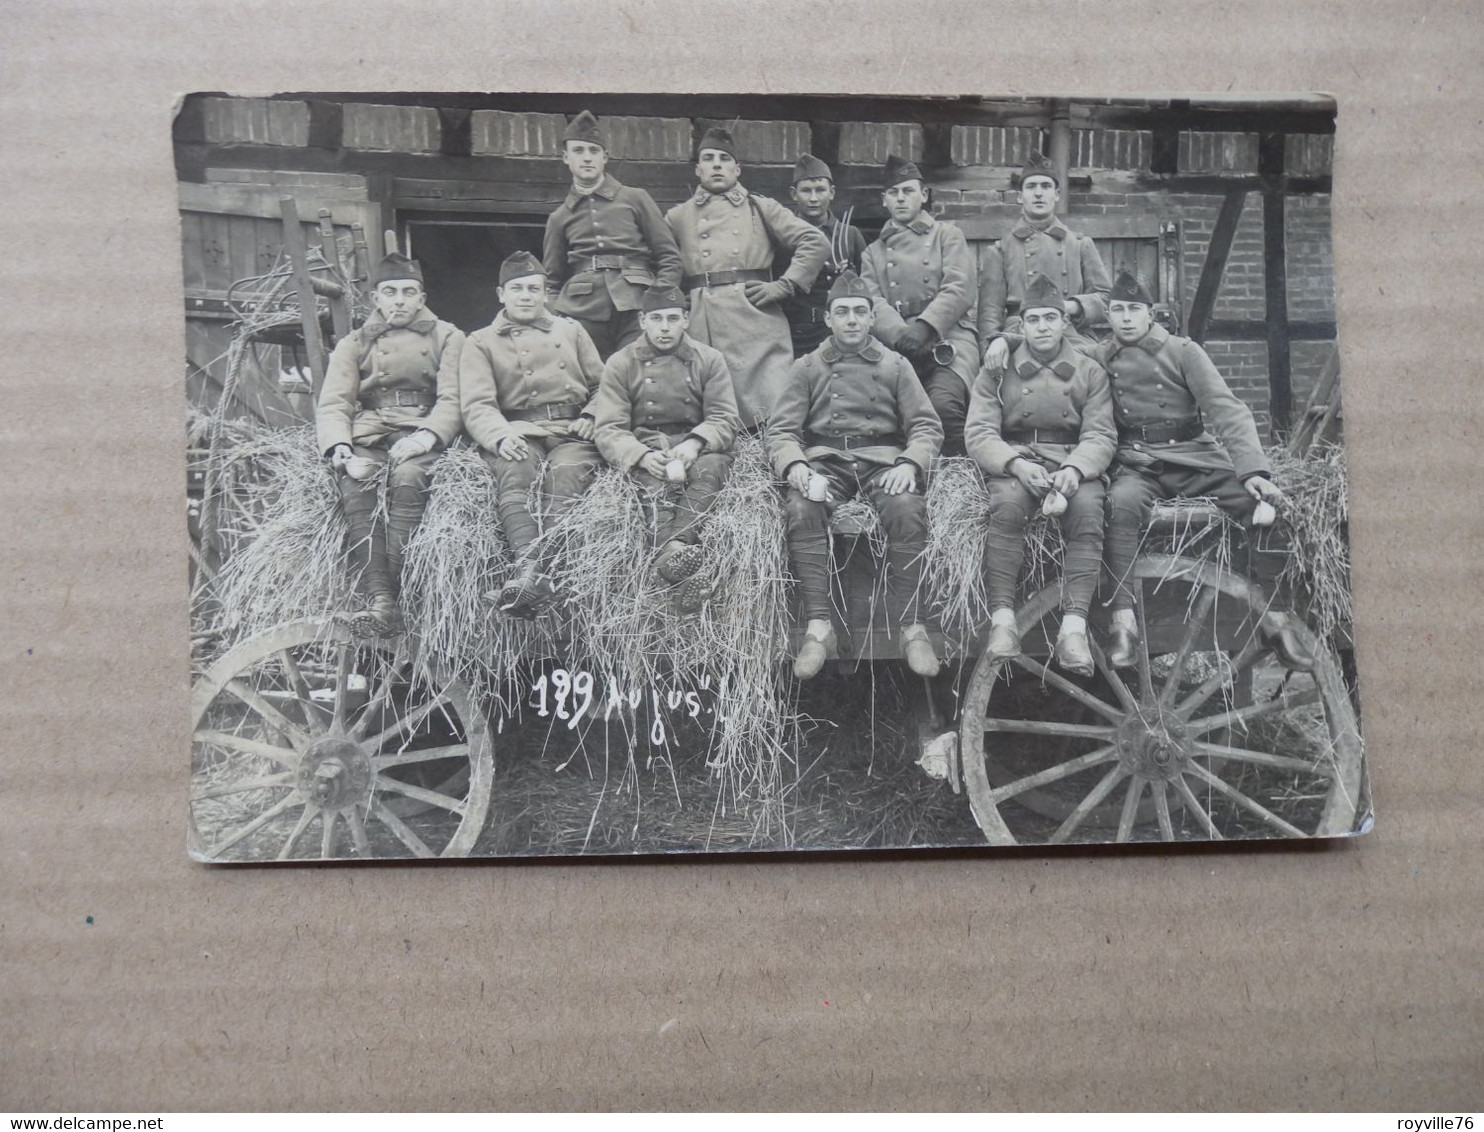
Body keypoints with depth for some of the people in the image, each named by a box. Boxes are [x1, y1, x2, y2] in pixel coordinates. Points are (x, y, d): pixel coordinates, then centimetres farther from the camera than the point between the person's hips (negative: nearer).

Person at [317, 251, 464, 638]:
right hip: (367, 438, 2)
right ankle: (379, 600, -44)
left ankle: (390, 595, -43)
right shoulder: (353, 344, 23)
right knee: (355, 485, -32)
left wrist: (428, 435, -18)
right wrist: (339, 447, -12)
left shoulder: (446, 337, 17)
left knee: (407, 477, -36)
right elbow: (332, 405, 10)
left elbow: (452, 400, 3)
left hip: (421, 437, -2)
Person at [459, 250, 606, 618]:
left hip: (572, 434, 1)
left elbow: (602, 385, 27)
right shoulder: (481, 343, 21)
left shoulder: (570, 330, 28)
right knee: (514, 474, -37)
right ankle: (528, 568, -57)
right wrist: (500, 436, -17)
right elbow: (477, 405, 5)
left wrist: (591, 417, 4)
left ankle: (550, 569, -56)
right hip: (517, 433, -1)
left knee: (564, 475, -35)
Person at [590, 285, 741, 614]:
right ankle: (684, 574, -58)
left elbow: (724, 419, 2)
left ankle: (672, 553, -52)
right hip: (645, 453, -1)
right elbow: (609, 431, -1)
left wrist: (694, 443, -21)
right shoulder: (620, 364, 9)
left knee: (710, 467, -35)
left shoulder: (709, 359, 12)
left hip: (699, 447, 1)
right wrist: (643, 456, -23)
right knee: (657, 483, -35)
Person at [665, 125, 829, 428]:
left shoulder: (760, 209, 15)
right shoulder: (678, 217, 20)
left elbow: (816, 243, 9)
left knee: (773, 412, -10)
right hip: (702, 327, 1)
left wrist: (783, 286, 0)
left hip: (757, 321, -1)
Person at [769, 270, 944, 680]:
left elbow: (927, 426, 10)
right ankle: (818, 626, -33)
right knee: (801, 509, -33)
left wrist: (909, 464, -12)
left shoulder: (896, 366, 17)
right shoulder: (807, 368, 15)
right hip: (825, 459, 0)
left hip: (882, 459, 0)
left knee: (908, 509, -33)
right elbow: (782, 432, 7)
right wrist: (800, 471, -15)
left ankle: (912, 626, -30)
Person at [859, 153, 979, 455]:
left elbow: (958, 292, 0)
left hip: (948, 338, -2)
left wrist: (924, 327, -18)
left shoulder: (948, 236, 15)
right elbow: (873, 302, 5)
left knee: (943, 402, -31)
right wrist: (900, 334, -17)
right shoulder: (874, 252, 22)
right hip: (897, 345, 2)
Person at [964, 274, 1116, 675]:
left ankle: (1074, 626, -37)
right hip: (1014, 464, -1)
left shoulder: (1090, 372, 13)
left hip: (1073, 463, 1)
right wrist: (1016, 464, -21)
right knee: (1007, 501, -35)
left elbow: (1101, 435, 3)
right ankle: (1002, 619, -35)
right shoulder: (996, 372, 10)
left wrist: (1075, 469, -20)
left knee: (1088, 507, -33)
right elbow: (978, 433, -1)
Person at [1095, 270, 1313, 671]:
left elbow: (1226, 410, -7)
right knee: (1121, 503, -35)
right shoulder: (1098, 360, 6)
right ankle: (1124, 620, -33)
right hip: (1137, 465, 0)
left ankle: (1272, 618, -12)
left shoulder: (1183, 352, 2)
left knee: (1260, 501, -22)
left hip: (1194, 458, 1)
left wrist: (1253, 470, -21)